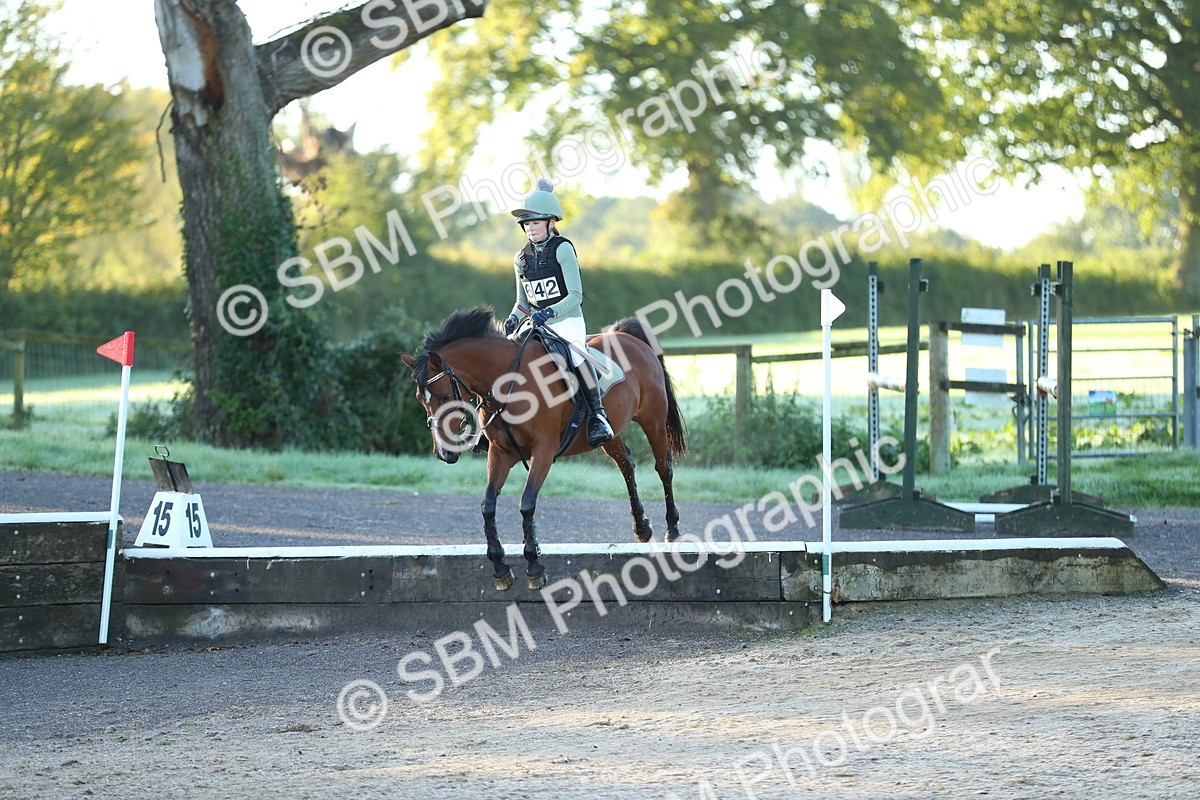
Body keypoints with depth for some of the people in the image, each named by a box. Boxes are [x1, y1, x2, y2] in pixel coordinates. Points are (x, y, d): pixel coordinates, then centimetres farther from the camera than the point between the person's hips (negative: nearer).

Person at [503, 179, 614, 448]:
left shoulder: (562, 249, -9)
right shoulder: (522, 258, 8)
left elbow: (575, 295, -13)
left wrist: (549, 312, -27)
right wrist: (514, 318, -5)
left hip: (567, 320, -6)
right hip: (537, 325, 6)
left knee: (576, 355, -30)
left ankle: (598, 415, -27)